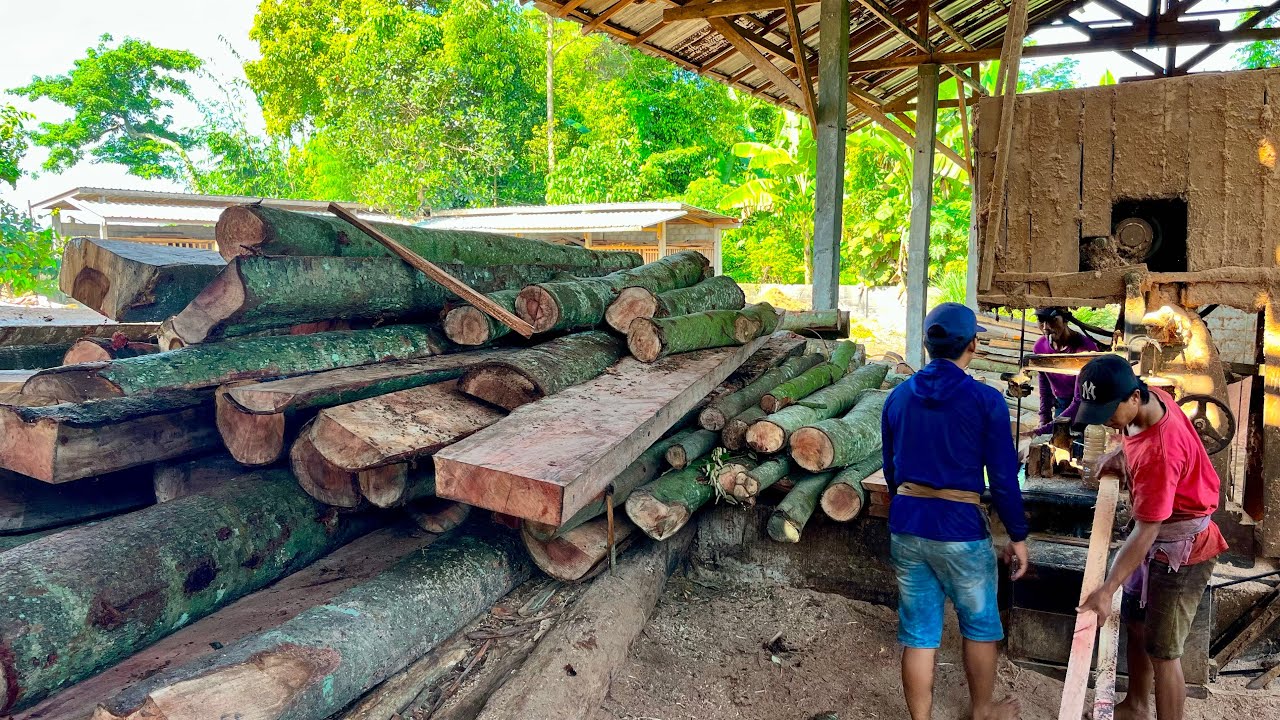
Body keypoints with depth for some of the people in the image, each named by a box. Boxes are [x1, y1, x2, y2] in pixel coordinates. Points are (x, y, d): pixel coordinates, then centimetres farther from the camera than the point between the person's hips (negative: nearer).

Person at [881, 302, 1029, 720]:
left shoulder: (899, 397, 2)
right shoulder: (985, 401, -11)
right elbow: (1003, 478, -8)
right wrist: (1018, 536, 3)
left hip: (906, 524, 4)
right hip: (959, 528, -3)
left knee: (918, 634, 13)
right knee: (980, 626, 21)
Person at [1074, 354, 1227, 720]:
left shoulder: (1159, 452, -35)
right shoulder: (1151, 398, -10)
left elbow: (1146, 531, -32)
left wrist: (1107, 590, -31)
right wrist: (1120, 454, 2)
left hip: (1181, 550, -9)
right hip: (1157, 539, 9)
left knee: (1163, 652, -1)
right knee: (1136, 624, 21)